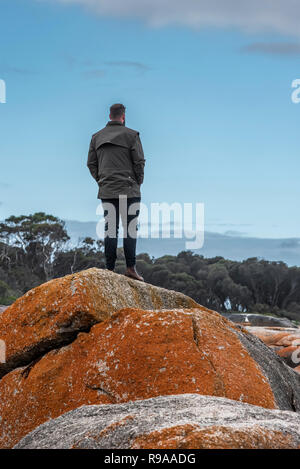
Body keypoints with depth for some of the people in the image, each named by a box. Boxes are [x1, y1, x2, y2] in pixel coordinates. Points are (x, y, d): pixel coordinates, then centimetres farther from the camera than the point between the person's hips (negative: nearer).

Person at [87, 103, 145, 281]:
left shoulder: (97, 137, 11)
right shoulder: (131, 135, -3)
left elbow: (91, 163, 12)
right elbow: (139, 162, -5)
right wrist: (138, 182, 8)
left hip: (106, 191, 4)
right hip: (129, 190, -4)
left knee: (110, 229, 6)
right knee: (130, 228, -1)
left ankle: (110, 269, 4)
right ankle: (131, 267, -6)